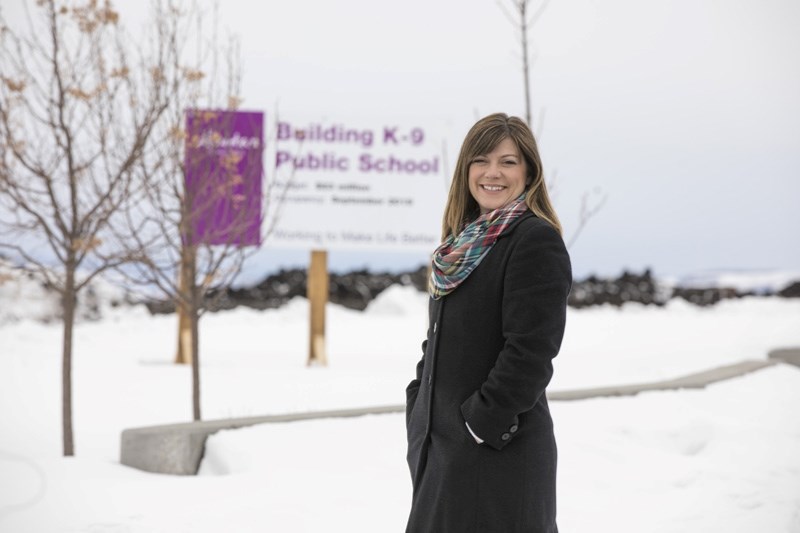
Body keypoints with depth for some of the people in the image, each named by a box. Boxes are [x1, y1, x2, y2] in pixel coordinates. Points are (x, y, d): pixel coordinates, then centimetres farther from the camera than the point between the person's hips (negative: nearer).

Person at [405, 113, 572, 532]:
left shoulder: (537, 240, -11)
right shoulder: (466, 242, 14)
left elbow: (530, 352, -18)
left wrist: (483, 423, -18)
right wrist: (418, 411, 9)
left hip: (500, 448, -8)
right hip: (440, 442, 8)